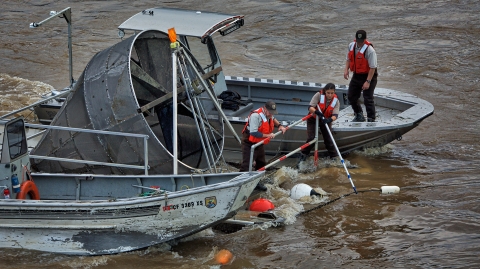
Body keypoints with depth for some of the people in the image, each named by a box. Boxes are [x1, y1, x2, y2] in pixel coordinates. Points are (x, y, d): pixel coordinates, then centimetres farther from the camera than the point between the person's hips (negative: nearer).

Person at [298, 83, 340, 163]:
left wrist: (330, 120, -46)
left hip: (325, 120, 2)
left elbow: (335, 115, -25)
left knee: (328, 139, 1)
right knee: (311, 138, -10)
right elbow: (310, 108, -28)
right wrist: (317, 112, -48)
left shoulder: (336, 101, -16)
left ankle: (334, 157, 12)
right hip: (313, 119, -2)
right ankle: (303, 156, 6)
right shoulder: (318, 95, -24)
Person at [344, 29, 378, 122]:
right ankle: (359, 115, 34)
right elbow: (349, 59, 14)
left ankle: (371, 120, 2)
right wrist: (346, 69, -5)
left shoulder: (370, 50, -23)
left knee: (368, 99, -9)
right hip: (356, 75, 7)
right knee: (351, 96, 14)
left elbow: (373, 67, -22)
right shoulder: (351, 46, -1)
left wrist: (368, 82, -25)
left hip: (368, 76, -7)